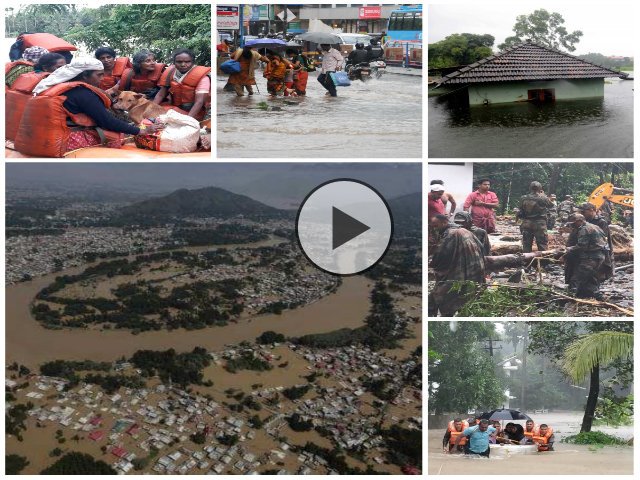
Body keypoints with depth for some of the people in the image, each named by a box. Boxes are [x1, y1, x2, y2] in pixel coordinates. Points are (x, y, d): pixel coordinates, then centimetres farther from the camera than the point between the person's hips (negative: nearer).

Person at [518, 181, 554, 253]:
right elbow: (551, 205, 5)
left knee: (526, 244, 10)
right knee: (542, 244, 2)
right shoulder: (542, 198, -11)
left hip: (526, 223, 4)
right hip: (539, 223, -4)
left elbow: (521, 209, 6)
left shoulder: (523, 198, -2)